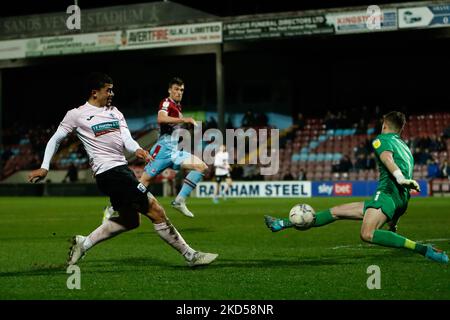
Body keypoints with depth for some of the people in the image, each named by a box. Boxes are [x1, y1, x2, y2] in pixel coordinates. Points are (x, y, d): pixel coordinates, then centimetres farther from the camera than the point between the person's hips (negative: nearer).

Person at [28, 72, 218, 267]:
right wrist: (44, 168, 3)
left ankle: (82, 244, 25)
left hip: (122, 169, 9)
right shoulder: (77, 115, -1)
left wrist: (136, 149, -17)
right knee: (156, 212, -10)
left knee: (129, 220, 18)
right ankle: (190, 255, -3)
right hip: (109, 173, -9)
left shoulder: (115, 112, 16)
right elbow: (55, 140, 8)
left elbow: (126, 139, 5)